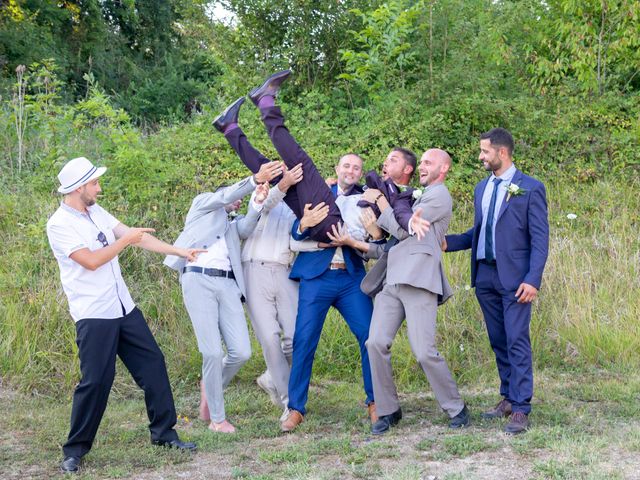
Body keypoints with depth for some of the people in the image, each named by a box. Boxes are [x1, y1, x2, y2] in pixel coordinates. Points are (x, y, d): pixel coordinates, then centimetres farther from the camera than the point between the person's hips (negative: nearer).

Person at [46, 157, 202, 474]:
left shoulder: (97, 213, 10)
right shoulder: (59, 225, -13)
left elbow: (137, 237, 11)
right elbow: (91, 261, -21)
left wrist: (180, 251, 10)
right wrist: (125, 240, -11)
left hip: (124, 309, 8)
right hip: (93, 317, -8)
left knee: (153, 364, 9)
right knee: (96, 381, -7)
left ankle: (163, 432, 21)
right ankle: (75, 450, 9)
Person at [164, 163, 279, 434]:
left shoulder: (232, 225, 29)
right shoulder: (203, 204, 19)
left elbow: (247, 228, 6)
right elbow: (225, 196, -1)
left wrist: (257, 201, -12)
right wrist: (255, 179, -14)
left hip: (227, 284, 5)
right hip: (198, 279, -5)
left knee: (241, 352, -7)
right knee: (213, 352, -11)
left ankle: (211, 386, 23)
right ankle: (217, 418, 1)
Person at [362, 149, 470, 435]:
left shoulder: (439, 194, 1)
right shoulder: (419, 196, 30)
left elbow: (401, 230, -5)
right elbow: (393, 231, 22)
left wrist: (380, 200, 7)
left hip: (418, 280, -8)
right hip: (391, 281, 8)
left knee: (424, 351, -11)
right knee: (376, 343, -6)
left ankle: (456, 409, 5)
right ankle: (388, 410, 4)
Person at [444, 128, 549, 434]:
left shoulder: (530, 188, -5)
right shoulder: (482, 189, 14)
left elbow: (540, 238, -8)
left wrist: (533, 280, -16)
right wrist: (447, 242, 3)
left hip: (514, 277, -6)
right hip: (485, 275, 6)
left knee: (517, 341, -8)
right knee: (498, 341, 12)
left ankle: (521, 410, -6)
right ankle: (508, 398, 22)